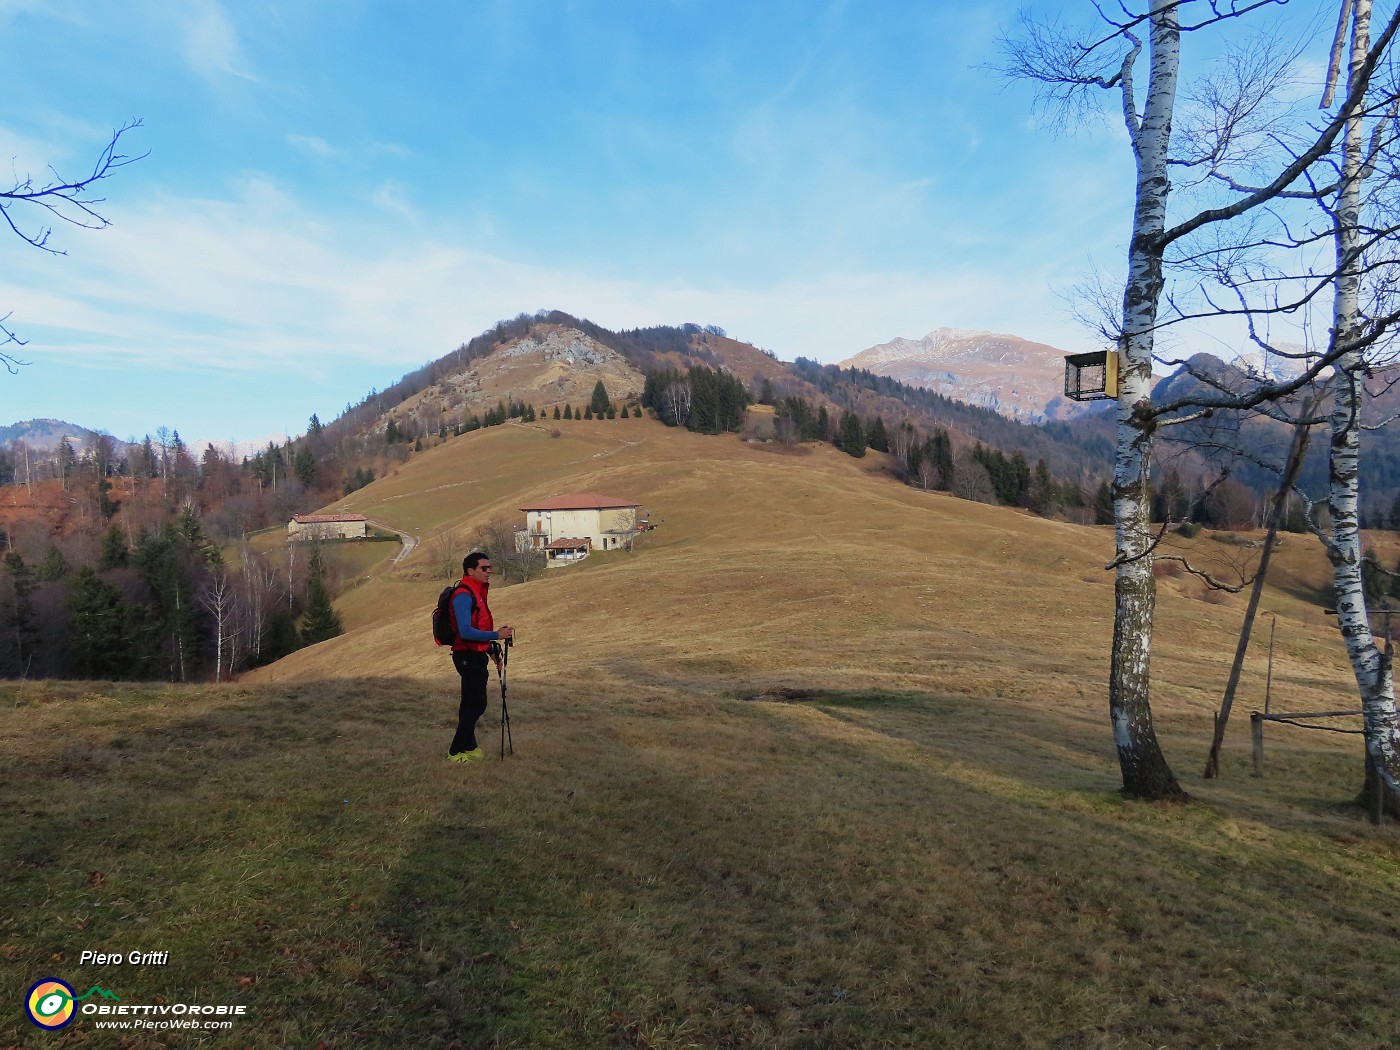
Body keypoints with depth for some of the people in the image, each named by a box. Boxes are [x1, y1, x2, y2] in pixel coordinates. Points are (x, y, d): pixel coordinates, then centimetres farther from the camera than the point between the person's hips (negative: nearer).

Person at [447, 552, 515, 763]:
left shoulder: (478, 592, 13)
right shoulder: (464, 595, -19)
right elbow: (466, 632, -27)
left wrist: (490, 649, 19)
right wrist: (496, 635, -25)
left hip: (476, 656, 10)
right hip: (468, 657, -10)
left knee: (471, 703, 16)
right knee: (477, 704, -7)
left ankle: (469, 747, 26)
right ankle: (456, 752, 1)